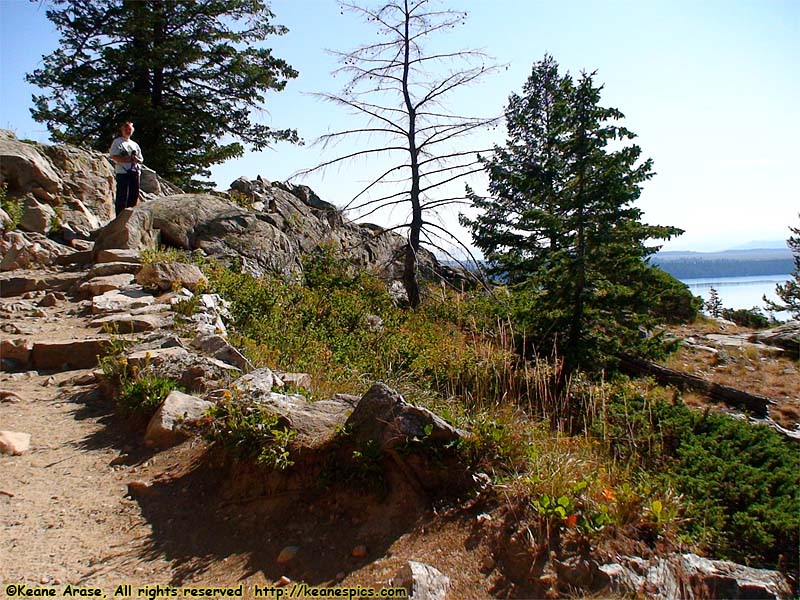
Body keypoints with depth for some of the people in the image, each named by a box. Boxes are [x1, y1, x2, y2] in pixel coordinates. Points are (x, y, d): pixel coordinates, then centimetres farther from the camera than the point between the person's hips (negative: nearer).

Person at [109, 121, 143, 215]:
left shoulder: (135, 144, 23)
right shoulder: (117, 142, 6)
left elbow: (140, 160, 20)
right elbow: (114, 156, -6)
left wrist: (136, 159, -3)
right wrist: (126, 159, -17)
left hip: (135, 172, 6)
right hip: (122, 172, -6)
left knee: (134, 196, 4)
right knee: (122, 196, -9)